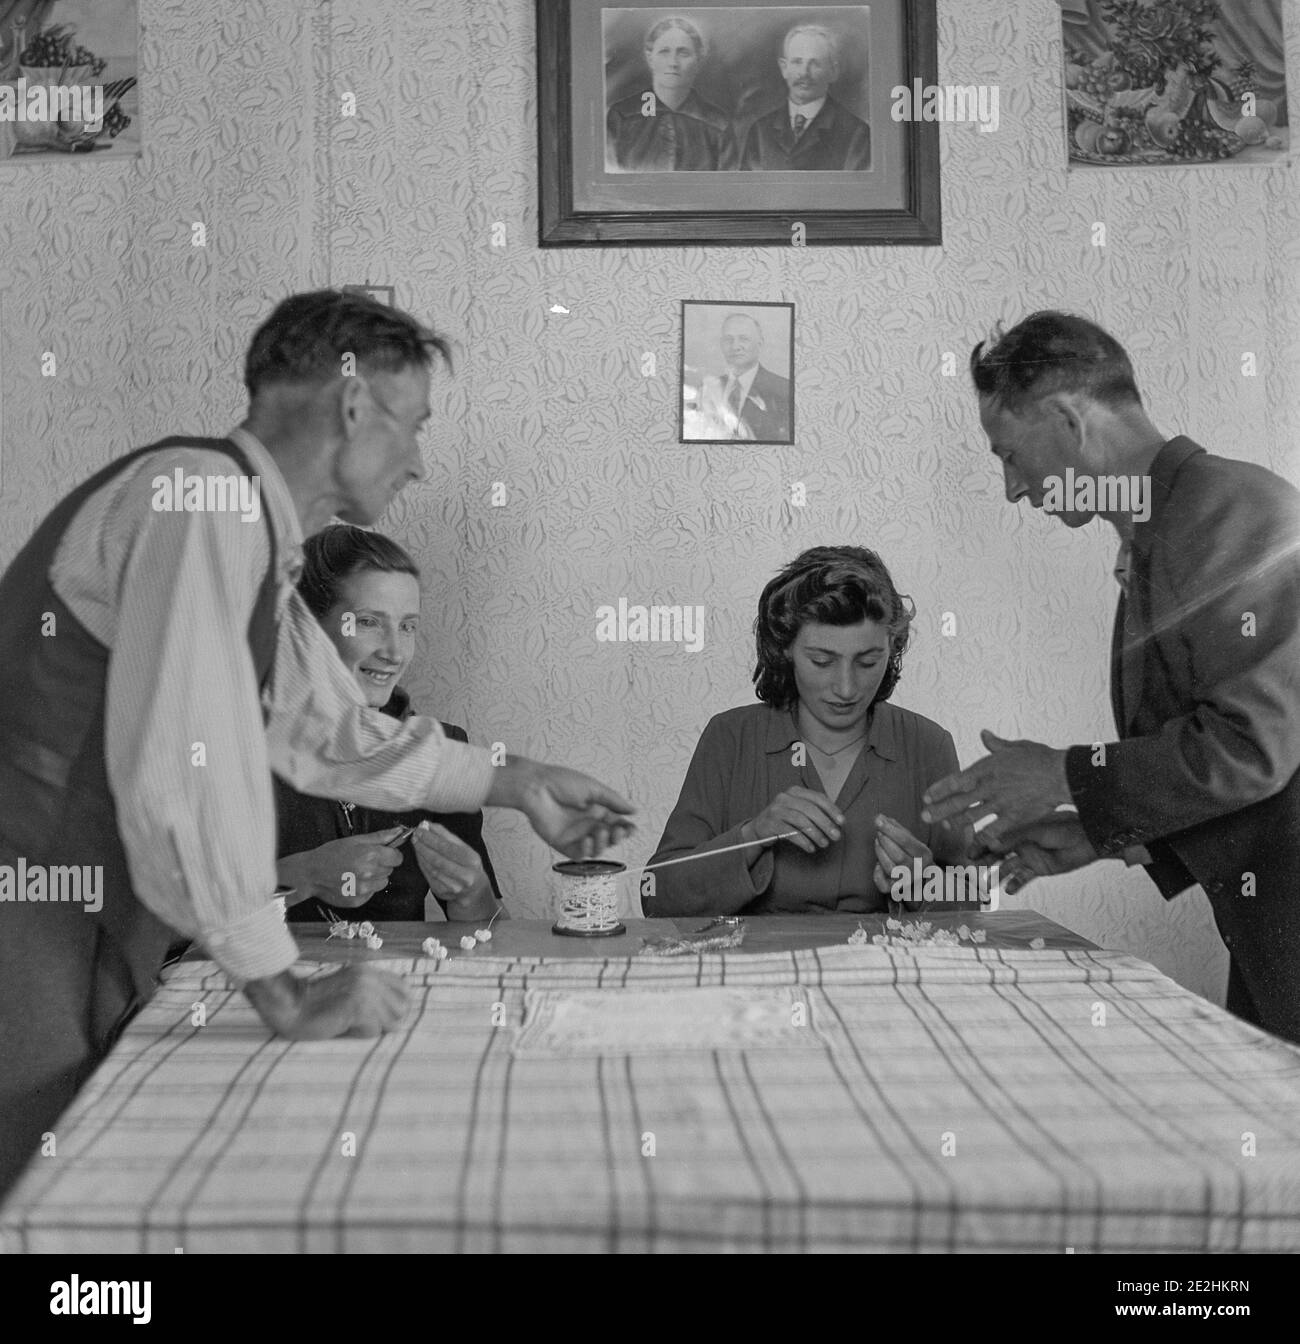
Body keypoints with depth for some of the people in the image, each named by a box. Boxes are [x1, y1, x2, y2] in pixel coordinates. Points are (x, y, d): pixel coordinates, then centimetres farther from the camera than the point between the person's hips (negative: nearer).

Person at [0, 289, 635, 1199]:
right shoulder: (200, 494, -17)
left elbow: (331, 732, 24)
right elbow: (181, 764, -25)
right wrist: (284, 991, -18)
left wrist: (514, 784, 24)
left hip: (96, 951, 9)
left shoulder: (258, 543, 11)